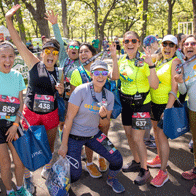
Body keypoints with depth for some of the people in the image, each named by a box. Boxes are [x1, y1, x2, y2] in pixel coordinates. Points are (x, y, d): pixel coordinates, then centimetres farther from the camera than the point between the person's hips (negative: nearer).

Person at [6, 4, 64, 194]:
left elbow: (61, 95, 12)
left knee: (50, 145, 18)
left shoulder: (59, 72, 1)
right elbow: (18, 42, -12)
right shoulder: (34, 64, -8)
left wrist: (61, 91, -11)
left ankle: (47, 169, 43)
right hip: (30, 113, -3)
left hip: (51, 114, 3)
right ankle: (27, 177, 28)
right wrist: (9, 20, -15)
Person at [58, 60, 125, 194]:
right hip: (74, 136, -4)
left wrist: (103, 116, -21)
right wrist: (64, 145, -14)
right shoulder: (81, 91, -18)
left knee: (117, 159, -3)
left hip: (94, 135, 5)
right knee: (74, 175, -10)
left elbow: (105, 124, 4)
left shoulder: (109, 96, -2)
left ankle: (111, 179, 31)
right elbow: (69, 118, -15)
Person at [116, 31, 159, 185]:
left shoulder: (143, 61, -17)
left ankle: (144, 170, 15)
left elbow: (155, 85, -24)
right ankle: (136, 162, 36)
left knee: (137, 138, -5)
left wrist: (151, 65, -36)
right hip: (126, 102, 7)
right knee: (129, 135, 16)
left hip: (141, 104, -6)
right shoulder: (122, 60, 2)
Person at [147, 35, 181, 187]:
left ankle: (163, 172, 3)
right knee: (156, 129, 18)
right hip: (155, 101, 8)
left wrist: (167, 109, -22)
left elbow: (174, 88, -19)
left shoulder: (175, 62, -14)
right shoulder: (159, 60, 9)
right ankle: (160, 159, 39)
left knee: (162, 134, -8)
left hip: (167, 103, -8)